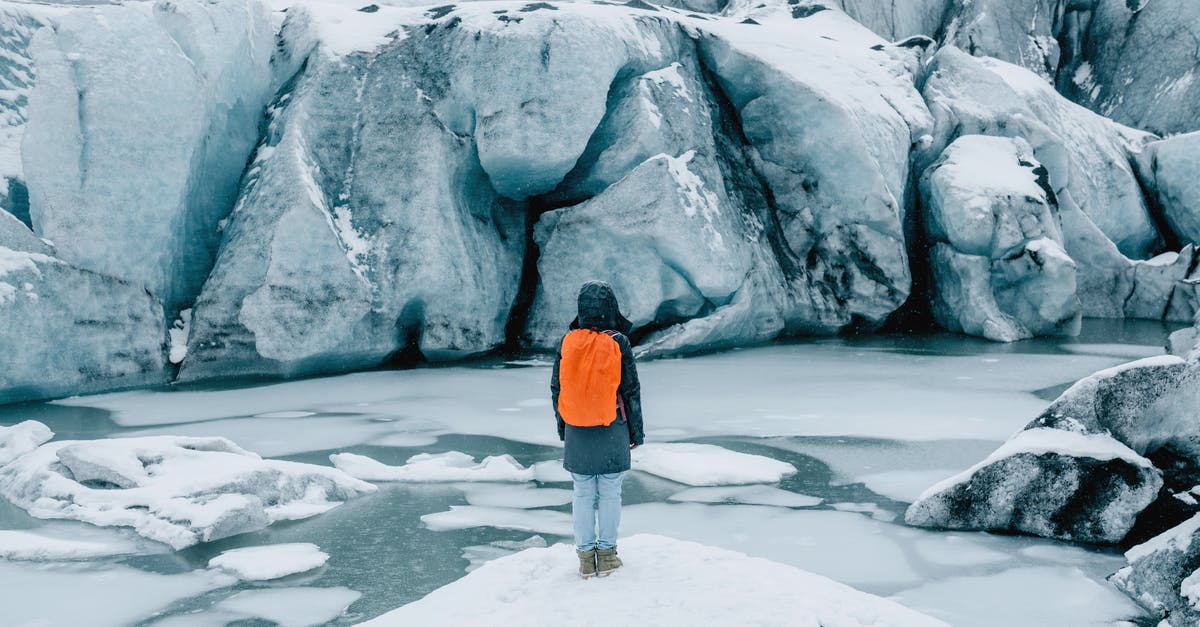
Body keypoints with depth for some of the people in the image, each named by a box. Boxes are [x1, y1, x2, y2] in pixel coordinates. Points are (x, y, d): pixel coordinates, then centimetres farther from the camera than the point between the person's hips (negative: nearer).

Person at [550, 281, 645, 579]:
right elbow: (631, 391, -6)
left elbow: (556, 389, 3)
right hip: (612, 432, -2)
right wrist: (636, 431, 4)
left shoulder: (567, 341, -4)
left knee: (583, 494, 11)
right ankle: (606, 554, 15)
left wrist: (562, 427, 15)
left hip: (576, 432, 2)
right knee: (610, 493, 9)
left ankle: (586, 557, 16)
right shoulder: (618, 343, -11)